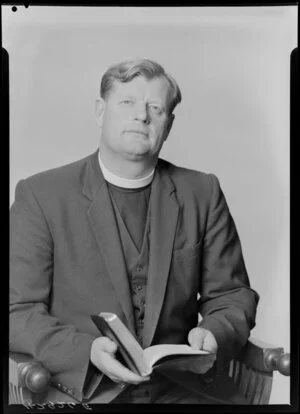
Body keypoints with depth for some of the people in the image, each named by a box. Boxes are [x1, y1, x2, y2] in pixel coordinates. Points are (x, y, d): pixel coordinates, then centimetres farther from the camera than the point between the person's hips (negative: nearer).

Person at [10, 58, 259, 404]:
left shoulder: (202, 193, 4)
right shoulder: (41, 195, -4)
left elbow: (231, 297, 8)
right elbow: (18, 311, -6)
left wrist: (214, 336, -13)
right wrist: (88, 351, -22)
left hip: (181, 386, 2)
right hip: (82, 390, -1)